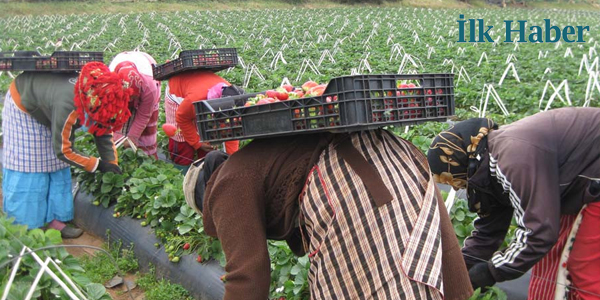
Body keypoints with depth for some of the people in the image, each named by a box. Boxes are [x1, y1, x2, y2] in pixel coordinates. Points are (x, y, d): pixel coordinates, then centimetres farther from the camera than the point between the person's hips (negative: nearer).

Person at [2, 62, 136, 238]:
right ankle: (22, 227, 2)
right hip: (23, 107, -7)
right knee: (27, 169, -7)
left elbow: (104, 134, -10)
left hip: (47, 108, 7)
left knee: (57, 166, 5)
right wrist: (97, 165, -28)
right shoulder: (68, 106, -44)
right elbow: (62, 151, -33)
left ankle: (55, 220, 12)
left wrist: (112, 166, -15)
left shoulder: (98, 103, -24)